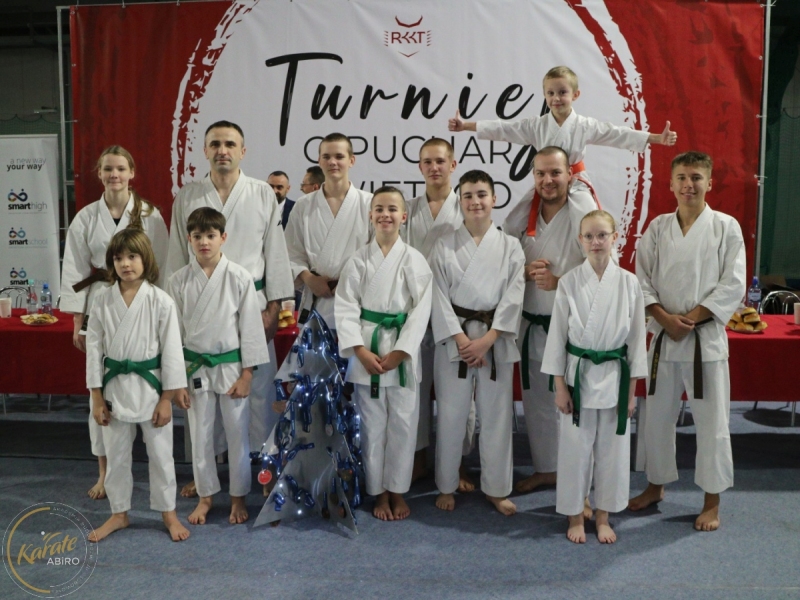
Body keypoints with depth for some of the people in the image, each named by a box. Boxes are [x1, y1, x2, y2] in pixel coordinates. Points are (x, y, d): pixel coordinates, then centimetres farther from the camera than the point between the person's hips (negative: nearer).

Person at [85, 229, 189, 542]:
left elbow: (171, 350, -8)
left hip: (150, 386, -2)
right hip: (115, 387, 3)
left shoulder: (161, 301, -11)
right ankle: (119, 513, 35)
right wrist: (97, 398, 0)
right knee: (116, 455, 15)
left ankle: (168, 512, 29)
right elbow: (94, 348, 1)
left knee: (160, 453, 10)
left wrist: (166, 399, -8)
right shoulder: (102, 300, -4)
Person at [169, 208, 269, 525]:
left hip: (231, 366, -2)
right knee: (200, 436, 13)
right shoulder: (179, 281, -3)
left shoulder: (240, 278, -9)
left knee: (237, 434, 8)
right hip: (194, 367, 2)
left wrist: (246, 374, -7)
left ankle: (238, 497, 27)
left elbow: (250, 327, -6)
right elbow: (174, 331, 1)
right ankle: (205, 496, 32)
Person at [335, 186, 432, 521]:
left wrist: (399, 352, -12)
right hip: (366, 351, 1)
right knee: (372, 424, 7)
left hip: (403, 352, 0)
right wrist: (360, 351, -12)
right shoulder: (358, 260, 2)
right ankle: (379, 493, 23)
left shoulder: (415, 260, -1)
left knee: (403, 424, 6)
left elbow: (421, 310, -4)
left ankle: (398, 491, 24)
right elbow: (346, 307, -2)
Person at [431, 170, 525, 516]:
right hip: (454, 338, 0)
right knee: (451, 415, 5)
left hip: (496, 339, 1)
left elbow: (513, 297, -4)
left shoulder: (510, 247, 3)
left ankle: (496, 489, 23)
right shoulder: (445, 245, 1)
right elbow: (440, 296, -4)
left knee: (497, 415, 7)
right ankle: (447, 486, 23)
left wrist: (486, 340, -13)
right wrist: (461, 339, -13)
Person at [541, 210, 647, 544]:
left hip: (615, 376, 1)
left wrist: (631, 390, 1)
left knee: (612, 449, 11)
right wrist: (560, 386, -5)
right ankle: (575, 516, 26)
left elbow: (636, 338, 1)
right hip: (578, 375, -1)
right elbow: (557, 335, -3)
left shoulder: (629, 283, -3)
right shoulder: (569, 283, -6)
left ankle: (603, 516, 30)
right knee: (575, 448, 7)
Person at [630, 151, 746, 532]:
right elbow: (642, 280, 2)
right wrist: (666, 318, -12)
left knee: (712, 421, 3)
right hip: (663, 336, 3)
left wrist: (691, 319, -14)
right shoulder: (658, 227, 5)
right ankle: (656, 486, 31)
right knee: (657, 416, 12)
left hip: (707, 337, -3)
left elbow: (733, 286, -7)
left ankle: (712, 502, 20)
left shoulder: (726, 227, -3)